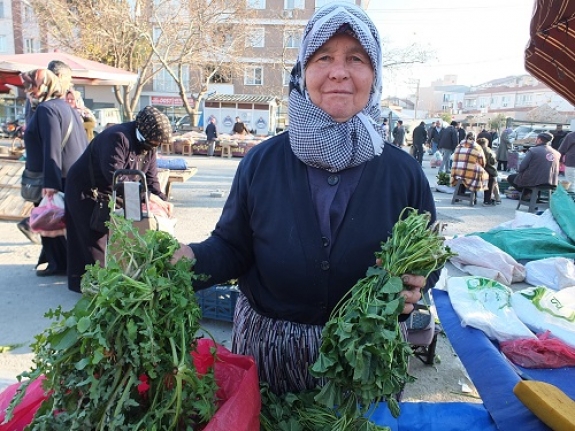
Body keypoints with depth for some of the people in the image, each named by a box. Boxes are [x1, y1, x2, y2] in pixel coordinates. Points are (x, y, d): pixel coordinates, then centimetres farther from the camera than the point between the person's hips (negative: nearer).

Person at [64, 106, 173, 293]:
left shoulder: (148, 146, -2)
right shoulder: (117, 138, -30)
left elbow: (151, 178, -3)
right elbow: (115, 175, -40)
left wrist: (162, 199, -21)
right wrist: (148, 196, -42)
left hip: (111, 194, 9)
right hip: (86, 192, -8)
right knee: (94, 240, -6)